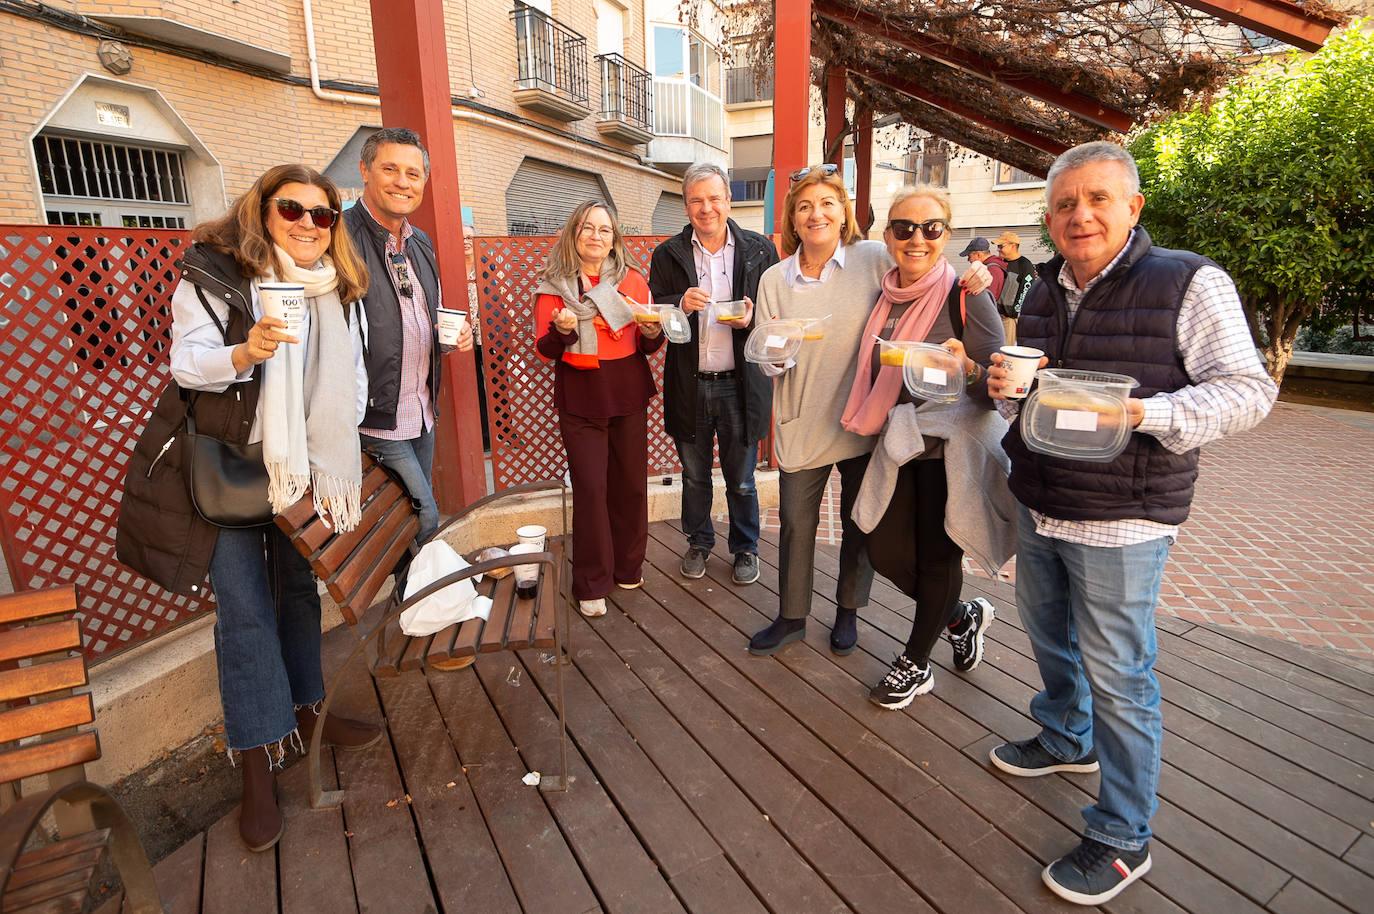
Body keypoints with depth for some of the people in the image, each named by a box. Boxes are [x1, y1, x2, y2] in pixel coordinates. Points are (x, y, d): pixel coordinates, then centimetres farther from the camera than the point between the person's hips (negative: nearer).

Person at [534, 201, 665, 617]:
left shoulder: (632, 281, 5)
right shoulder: (553, 285, 1)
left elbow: (647, 347, 9)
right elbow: (545, 350, -1)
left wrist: (652, 331, -13)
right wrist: (562, 329, -22)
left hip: (629, 397, 2)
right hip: (580, 400, -2)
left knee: (631, 483, 6)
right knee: (590, 488, -3)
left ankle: (628, 567, 27)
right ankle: (591, 583, 11)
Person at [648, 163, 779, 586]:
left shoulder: (760, 250, 2)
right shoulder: (667, 255, 4)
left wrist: (752, 317, -18)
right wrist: (681, 305, -19)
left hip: (741, 385, -1)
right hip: (689, 386, 2)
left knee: (741, 480, 10)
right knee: (694, 476, 16)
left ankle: (746, 548, 31)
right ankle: (698, 543, 37)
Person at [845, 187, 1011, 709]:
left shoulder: (965, 296, -11)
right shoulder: (886, 296, 6)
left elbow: (997, 385, -14)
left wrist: (967, 368, -33)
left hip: (950, 446, -6)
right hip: (897, 445, 6)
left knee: (937, 556, 6)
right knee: (886, 553, 9)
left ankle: (915, 664, 28)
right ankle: (962, 617, 37)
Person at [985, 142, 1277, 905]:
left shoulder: (1189, 282, -10)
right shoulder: (1044, 294, 10)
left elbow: (1248, 391, -12)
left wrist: (1142, 413, -28)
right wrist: (1003, 386, -4)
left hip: (1121, 524, -6)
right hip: (1038, 510, 7)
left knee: (1118, 675, 3)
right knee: (1050, 639, 23)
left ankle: (1123, 840, 21)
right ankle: (1067, 738, 49)